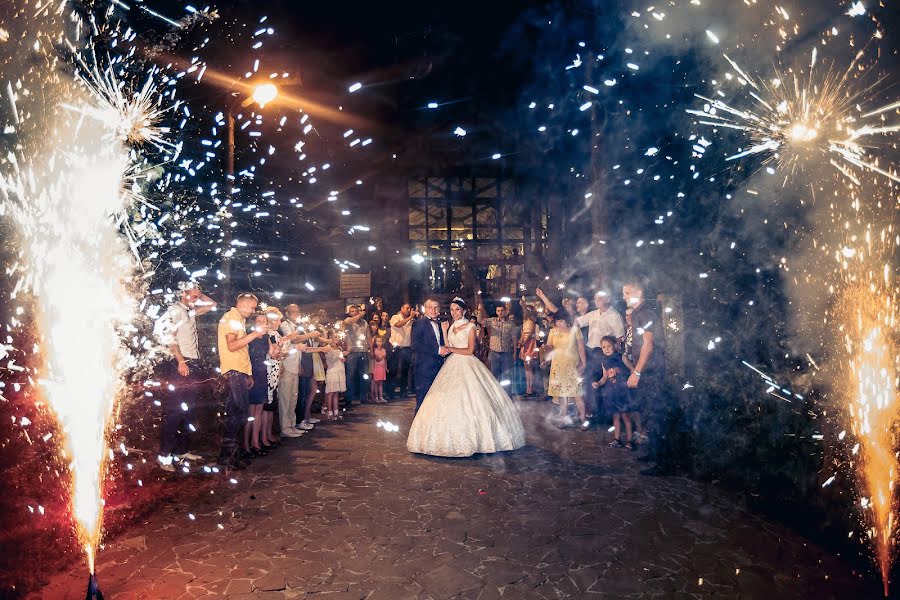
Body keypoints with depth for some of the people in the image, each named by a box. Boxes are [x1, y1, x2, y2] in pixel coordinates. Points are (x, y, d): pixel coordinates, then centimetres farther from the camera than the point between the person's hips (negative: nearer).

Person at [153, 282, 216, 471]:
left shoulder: (190, 311, 16)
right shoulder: (175, 310, -7)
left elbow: (212, 305, 28)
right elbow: (169, 336, -16)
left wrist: (199, 294, 14)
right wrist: (181, 361, -19)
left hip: (192, 364, 9)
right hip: (179, 365, -8)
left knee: (188, 409, 11)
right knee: (174, 410, -8)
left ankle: (182, 450, 19)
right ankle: (164, 455, -4)